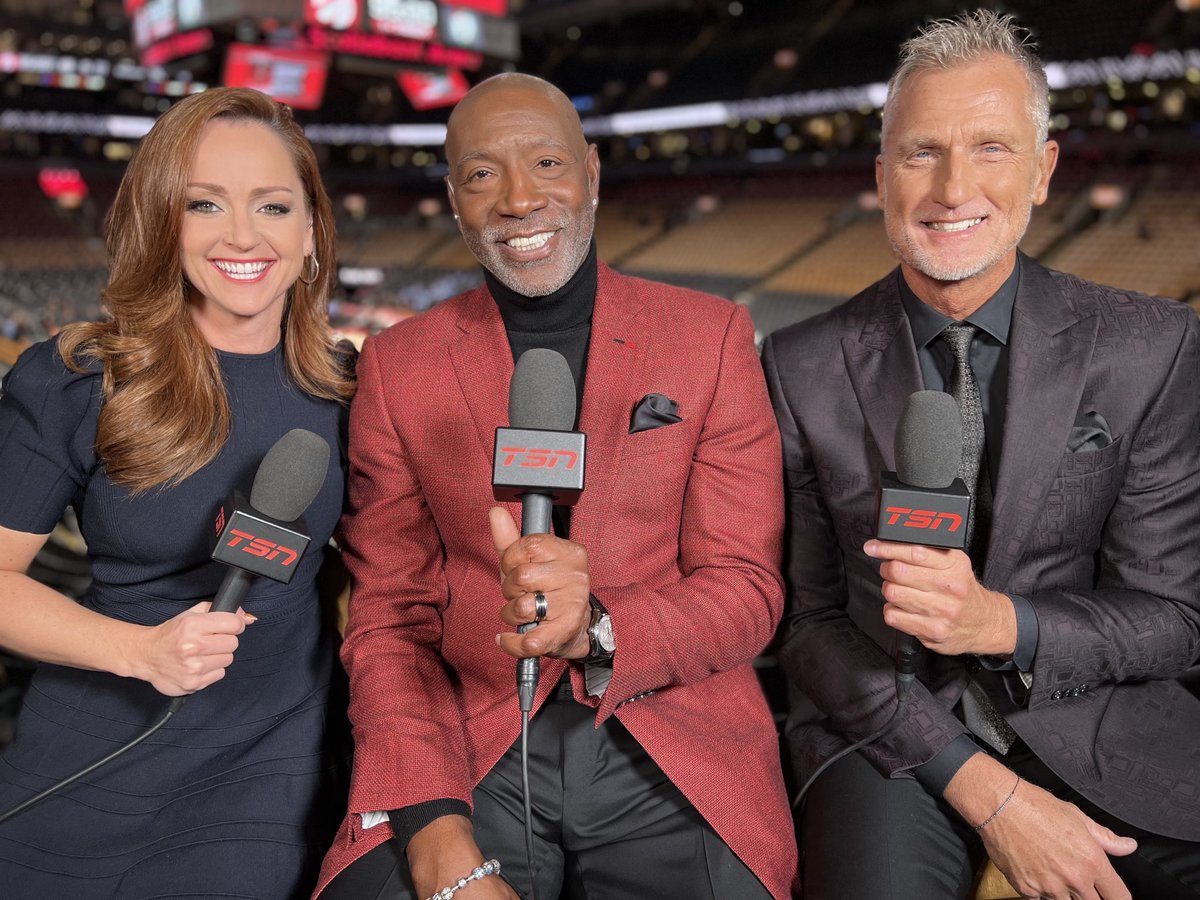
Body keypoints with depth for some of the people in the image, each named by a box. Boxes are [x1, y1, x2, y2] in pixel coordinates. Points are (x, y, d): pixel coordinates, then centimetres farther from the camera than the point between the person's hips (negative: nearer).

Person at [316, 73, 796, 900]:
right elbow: (391, 622, 3)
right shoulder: (397, 366, 6)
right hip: (473, 760, 0)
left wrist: (594, 628, -21)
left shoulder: (712, 336, 3)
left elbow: (748, 593, 0)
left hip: (672, 763, 0)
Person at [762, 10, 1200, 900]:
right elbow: (809, 619, -3)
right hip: (885, 726, -1)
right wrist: (983, 788, -13)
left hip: (1093, 717, 2)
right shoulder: (803, 369, -3)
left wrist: (1001, 622, -22)